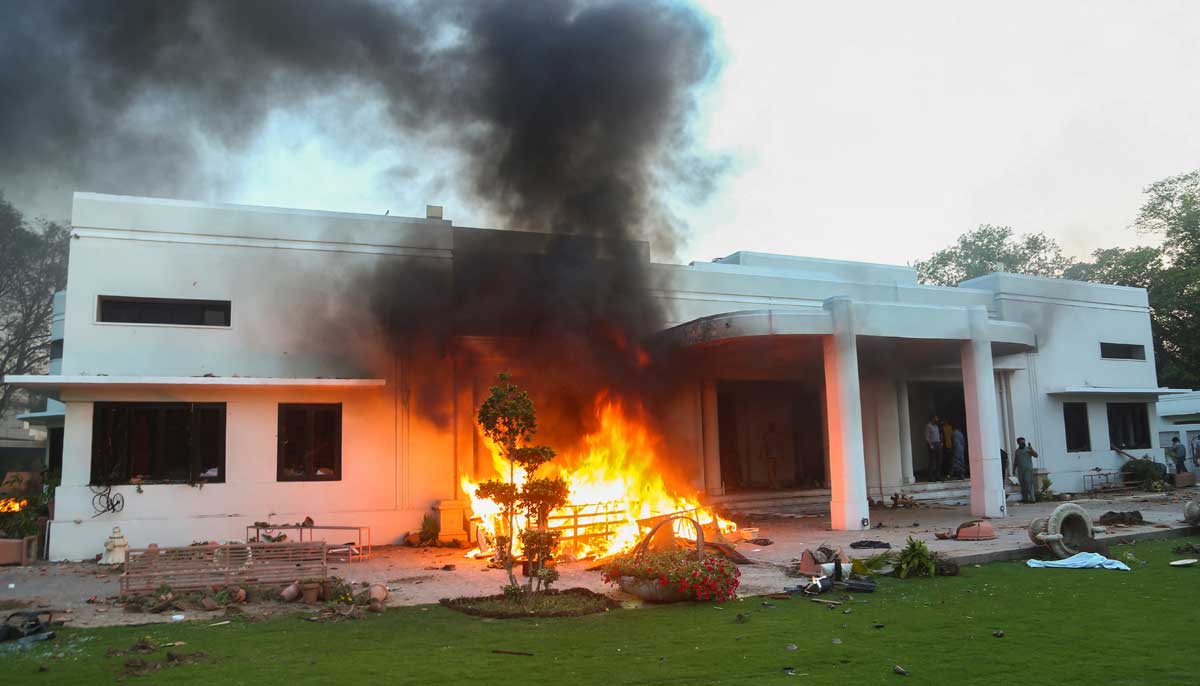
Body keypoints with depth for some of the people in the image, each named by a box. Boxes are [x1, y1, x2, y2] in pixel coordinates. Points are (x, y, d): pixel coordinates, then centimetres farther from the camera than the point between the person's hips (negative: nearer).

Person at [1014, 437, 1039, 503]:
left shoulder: (1028, 449, 3)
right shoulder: (1017, 451, 16)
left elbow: (1036, 455, -8)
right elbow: (1015, 461, 20)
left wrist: (1031, 450, -24)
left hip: (1028, 469, -5)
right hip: (1020, 470, 5)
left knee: (1028, 483, -13)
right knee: (1022, 484, 4)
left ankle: (1032, 498, -14)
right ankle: (1024, 498, 8)